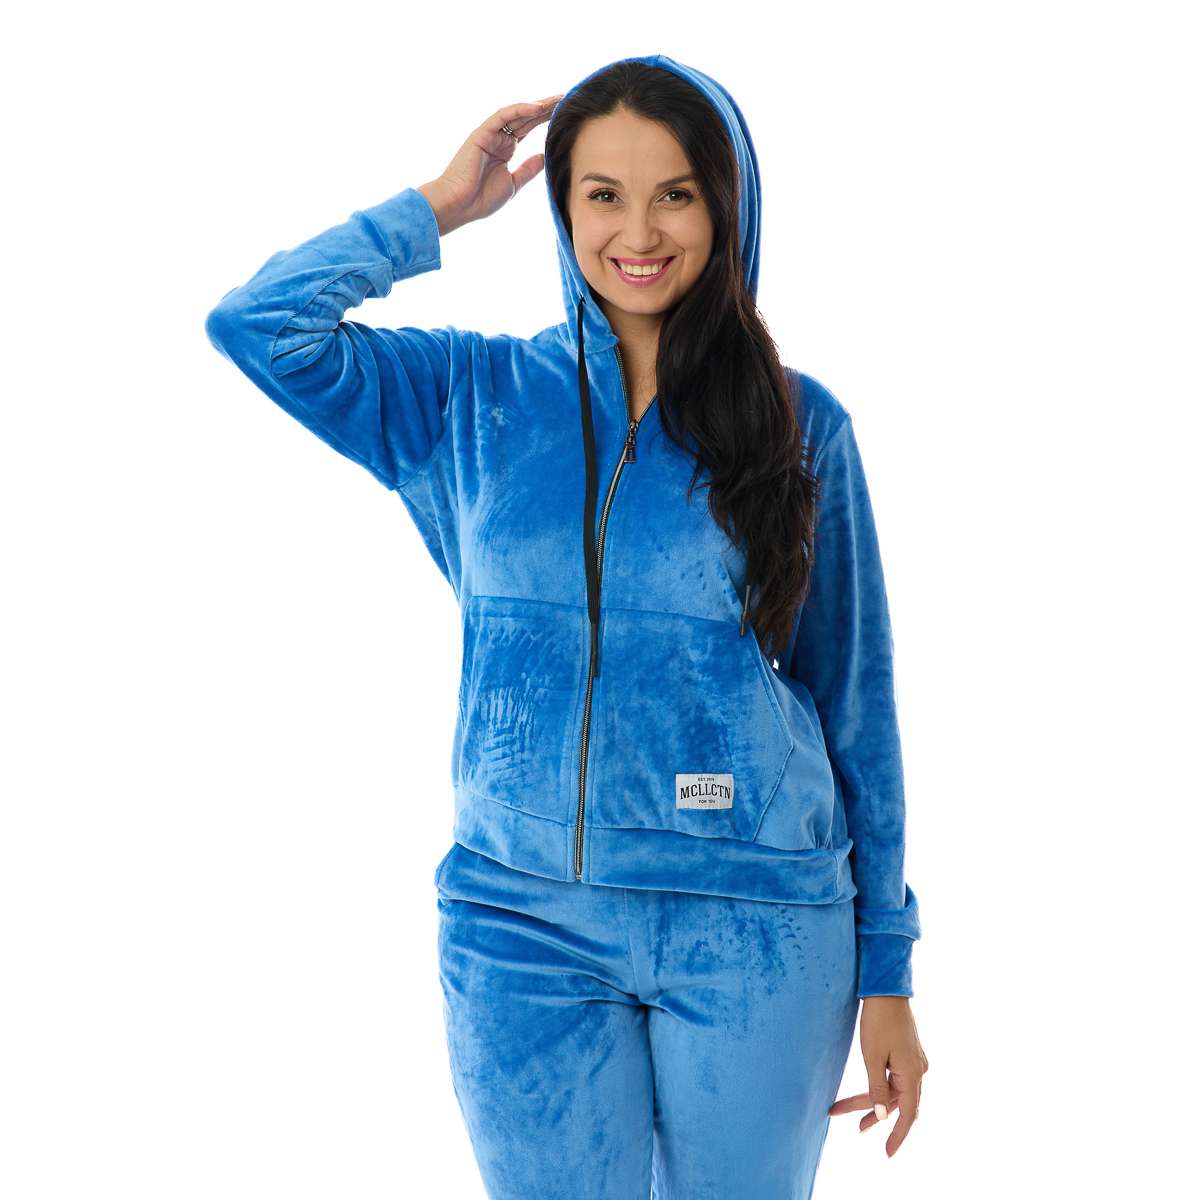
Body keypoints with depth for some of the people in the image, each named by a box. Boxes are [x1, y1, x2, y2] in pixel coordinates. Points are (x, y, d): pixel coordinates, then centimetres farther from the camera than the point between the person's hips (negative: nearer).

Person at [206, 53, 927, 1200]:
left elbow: (855, 704, 3)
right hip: (524, 922, 1)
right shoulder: (477, 398, 4)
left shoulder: (798, 425, 0)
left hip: (757, 932, 0)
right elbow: (256, 322, -8)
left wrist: (885, 973, 4)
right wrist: (437, 207, -2)